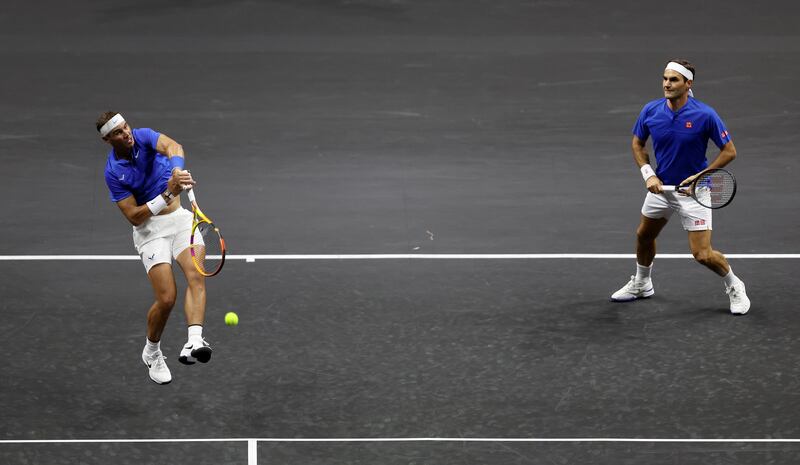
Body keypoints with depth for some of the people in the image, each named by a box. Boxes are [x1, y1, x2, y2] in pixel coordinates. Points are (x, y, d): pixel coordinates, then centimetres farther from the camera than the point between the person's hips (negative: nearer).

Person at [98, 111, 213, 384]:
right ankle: (152, 352, 15)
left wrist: (176, 168, -50)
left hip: (179, 218, 3)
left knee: (196, 277, -23)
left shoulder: (143, 136, -5)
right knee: (166, 298, -12)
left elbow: (172, 146, -27)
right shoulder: (113, 173, -10)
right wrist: (168, 194, -28)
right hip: (150, 229, -3)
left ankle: (194, 343, -39)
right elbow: (134, 217, -15)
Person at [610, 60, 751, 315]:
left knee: (702, 254, -10)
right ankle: (641, 284, 48)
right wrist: (648, 174, -7)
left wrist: (701, 175, -20)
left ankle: (735, 287, 17)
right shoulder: (651, 111, -10)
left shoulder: (705, 115, -21)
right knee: (644, 236, 22)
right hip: (661, 186, 5)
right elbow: (637, 143, 7)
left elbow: (729, 151, -12)